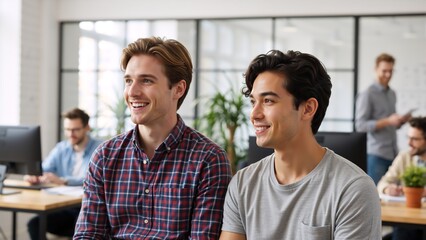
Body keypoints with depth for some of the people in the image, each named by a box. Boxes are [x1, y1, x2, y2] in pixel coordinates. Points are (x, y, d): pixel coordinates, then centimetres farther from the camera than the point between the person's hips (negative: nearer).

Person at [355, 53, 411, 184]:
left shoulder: (392, 94, 16)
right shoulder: (367, 94, -6)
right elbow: (360, 125, -14)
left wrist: (401, 121, 2)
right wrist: (388, 121, -19)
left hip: (393, 153, 7)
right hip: (376, 154, -7)